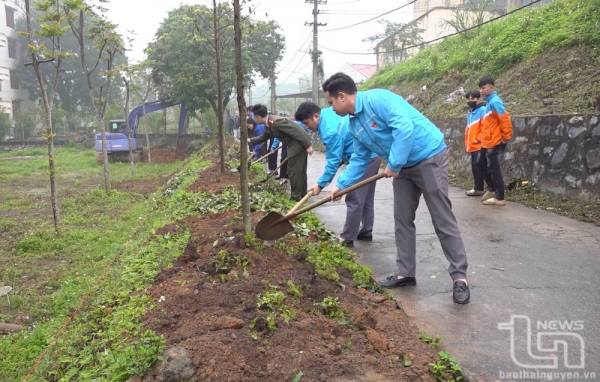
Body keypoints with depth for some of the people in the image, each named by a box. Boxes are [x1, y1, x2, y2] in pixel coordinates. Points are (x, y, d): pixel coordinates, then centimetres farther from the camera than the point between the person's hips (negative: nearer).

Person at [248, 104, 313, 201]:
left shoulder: (276, 121, -22)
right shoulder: (269, 124, 8)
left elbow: (297, 131, -24)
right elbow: (263, 137, 28)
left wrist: (308, 145, -23)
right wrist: (250, 140, 26)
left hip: (299, 144, -10)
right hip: (295, 145, 10)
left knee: (293, 171, -3)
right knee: (300, 170, 16)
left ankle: (296, 196, 6)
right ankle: (302, 194, 26)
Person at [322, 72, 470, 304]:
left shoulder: (377, 99, -20)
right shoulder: (354, 126, 7)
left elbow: (404, 127, -30)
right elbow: (360, 159, 15)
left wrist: (393, 165, -24)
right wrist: (340, 185, 9)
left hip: (429, 157, -9)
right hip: (403, 166, 9)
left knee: (442, 219, -5)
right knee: (402, 220, 9)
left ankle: (459, 277, 4)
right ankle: (406, 273, 19)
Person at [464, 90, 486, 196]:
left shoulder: (482, 110, -9)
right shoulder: (470, 112, 18)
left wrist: (478, 139, -14)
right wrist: (467, 143, 18)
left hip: (479, 146, -9)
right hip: (473, 146, 9)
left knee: (478, 167, -6)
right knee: (475, 168, 11)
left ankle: (478, 189, -1)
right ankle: (477, 188, 17)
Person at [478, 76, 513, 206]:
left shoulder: (495, 101, -16)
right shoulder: (489, 102, 13)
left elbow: (505, 119, -22)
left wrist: (506, 137, -17)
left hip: (494, 143, -10)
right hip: (486, 143, 10)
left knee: (493, 169, -3)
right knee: (482, 166, 18)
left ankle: (499, 198, 5)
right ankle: (492, 189, 33)